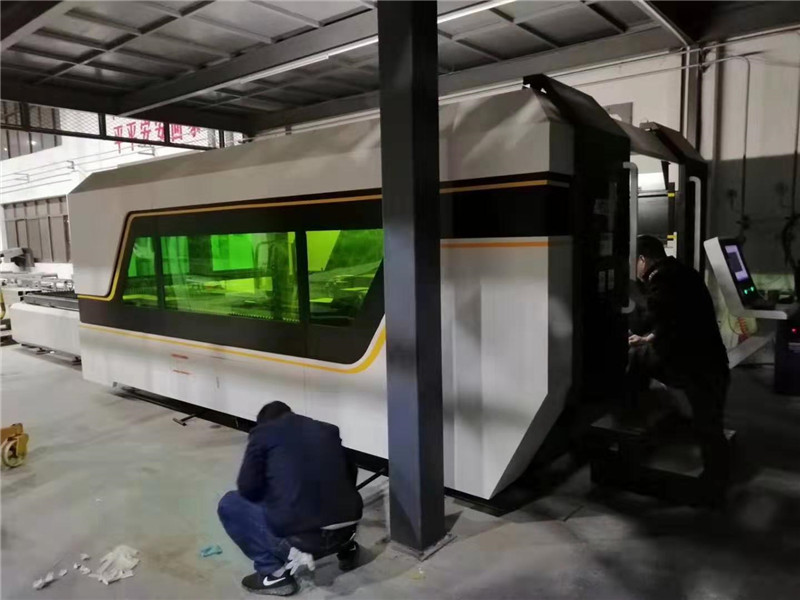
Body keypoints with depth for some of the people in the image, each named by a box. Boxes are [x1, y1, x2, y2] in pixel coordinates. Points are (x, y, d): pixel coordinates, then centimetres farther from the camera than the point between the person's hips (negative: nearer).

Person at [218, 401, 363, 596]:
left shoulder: (262, 432, 7)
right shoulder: (327, 430, 18)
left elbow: (248, 488, 2)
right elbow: (350, 474, 23)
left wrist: (270, 497, 23)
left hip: (300, 536, -6)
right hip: (346, 530, 6)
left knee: (229, 504, 16)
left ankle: (274, 573, 9)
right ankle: (346, 546, 24)